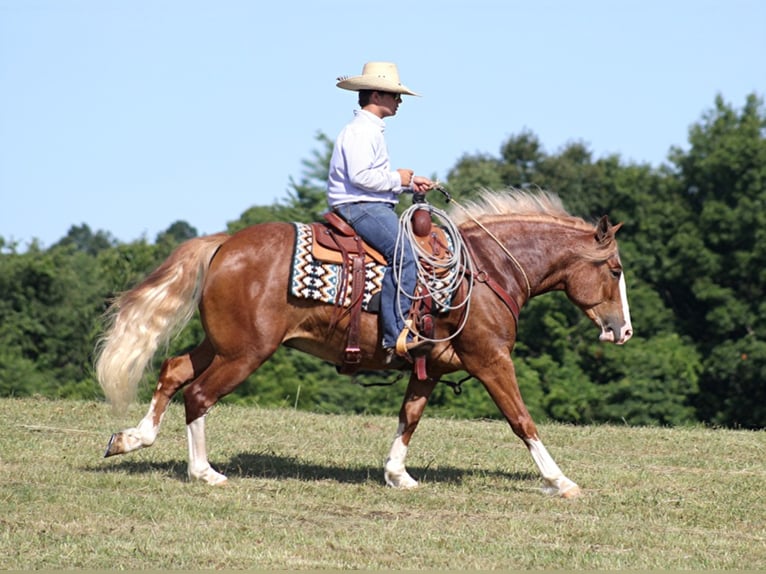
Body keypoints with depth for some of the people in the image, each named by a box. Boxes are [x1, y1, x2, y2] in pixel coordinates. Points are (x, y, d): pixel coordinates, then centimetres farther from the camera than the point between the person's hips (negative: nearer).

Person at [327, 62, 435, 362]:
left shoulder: (371, 131, 24)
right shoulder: (360, 131, -11)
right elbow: (360, 176, -23)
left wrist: (411, 182, 13)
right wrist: (397, 180, -11)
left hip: (373, 207, 12)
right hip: (360, 207, -12)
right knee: (403, 255, -26)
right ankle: (396, 336, -34)